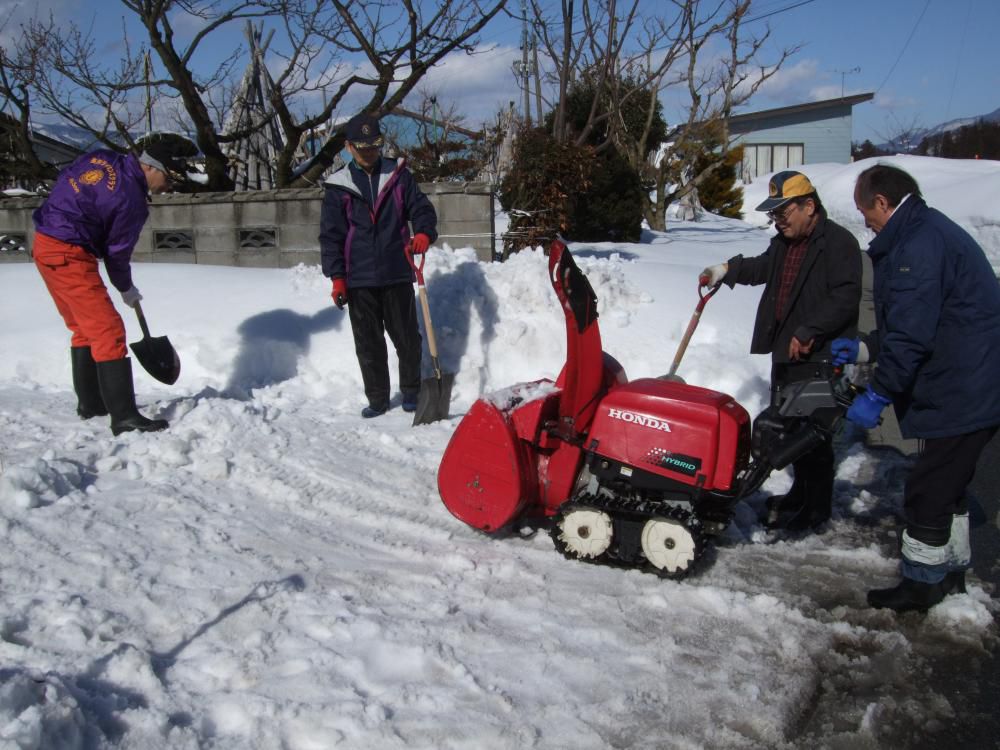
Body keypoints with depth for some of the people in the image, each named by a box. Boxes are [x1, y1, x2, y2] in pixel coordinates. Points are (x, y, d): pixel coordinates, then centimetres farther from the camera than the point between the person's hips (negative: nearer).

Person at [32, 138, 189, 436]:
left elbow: (62, 180, 16)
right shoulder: (131, 201, -17)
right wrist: (127, 290, 10)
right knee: (108, 331, -11)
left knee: (84, 328, 19)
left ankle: (90, 403, 28)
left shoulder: (101, 157, 5)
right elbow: (117, 252, -7)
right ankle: (124, 417, -13)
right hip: (68, 256, -10)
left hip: (45, 243, 10)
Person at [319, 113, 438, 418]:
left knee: (406, 336, 8)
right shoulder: (338, 187, 3)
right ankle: (377, 399, 18)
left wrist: (424, 233, -19)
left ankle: (411, 391, 24)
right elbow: (330, 235, 2)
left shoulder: (399, 175, 5)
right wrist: (337, 276, -5)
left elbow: (422, 208, 4)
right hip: (359, 280, 0)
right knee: (368, 343, 7)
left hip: (397, 274, 0)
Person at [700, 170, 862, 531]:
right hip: (785, 351, 10)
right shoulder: (784, 242, 13)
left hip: (819, 357, -9)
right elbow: (762, 268, 33)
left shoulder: (838, 242, -14)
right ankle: (801, 492, 35)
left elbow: (845, 298, -22)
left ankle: (817, 507, 9)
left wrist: (808, 332, -25)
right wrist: (727, 270, 19)